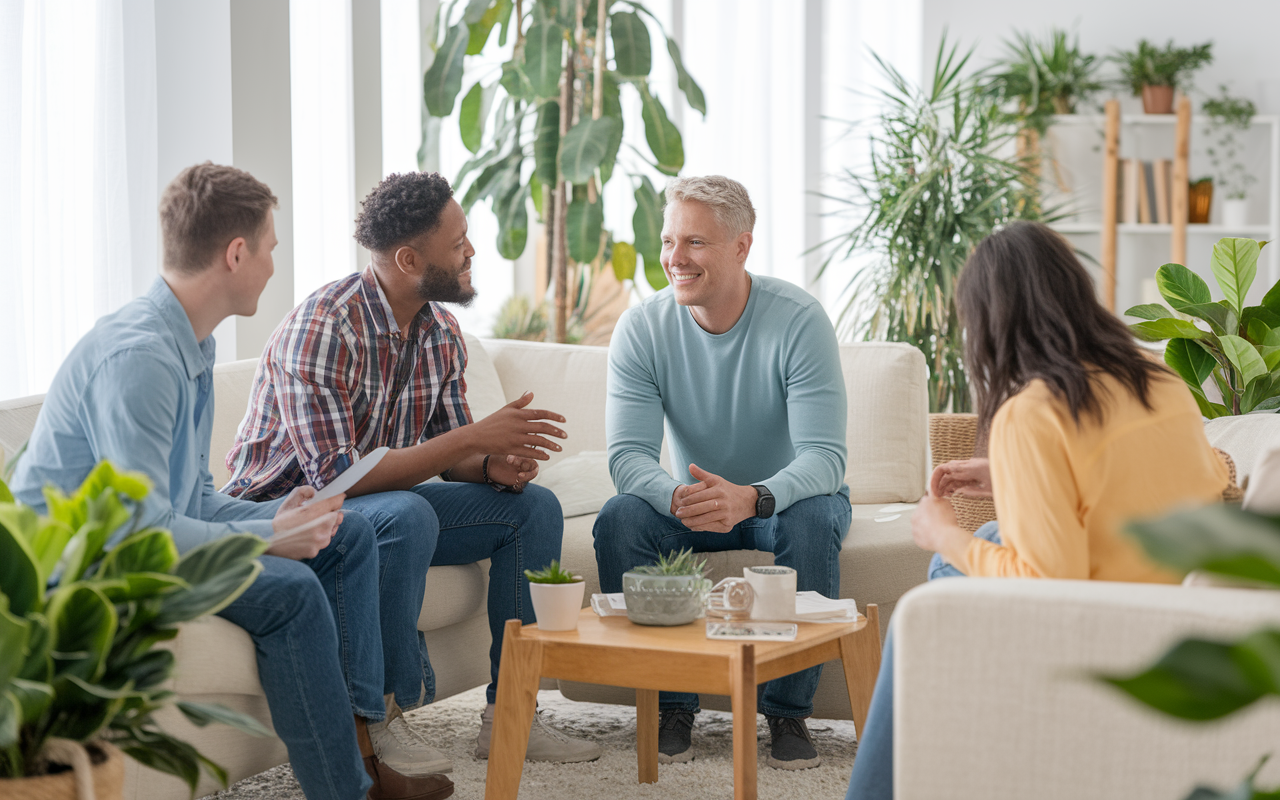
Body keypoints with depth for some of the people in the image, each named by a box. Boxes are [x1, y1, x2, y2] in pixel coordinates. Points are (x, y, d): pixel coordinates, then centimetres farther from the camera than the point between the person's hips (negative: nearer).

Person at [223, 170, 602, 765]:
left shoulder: (441, 332, 2)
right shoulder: (323, 328, -25)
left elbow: (452, 455, 9)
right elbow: (336, 475, -31)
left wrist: (495, 463, -17)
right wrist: (475, 438, -30)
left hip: (390, 504, 9)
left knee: (533, 506, -3)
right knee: (408, 514, -37)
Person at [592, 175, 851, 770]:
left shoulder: (797, 320, -21)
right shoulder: (641, 330, -12)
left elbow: (824, 457, -27)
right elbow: (628, 453, -20)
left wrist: (753, 497, -49)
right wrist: (678, 497, -44)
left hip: (785, 497, -2)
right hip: (690, 502, 2)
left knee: (814, 519, -35)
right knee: (619, 519, -26)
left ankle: (788, 710, -19)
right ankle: (672, 705, -13)